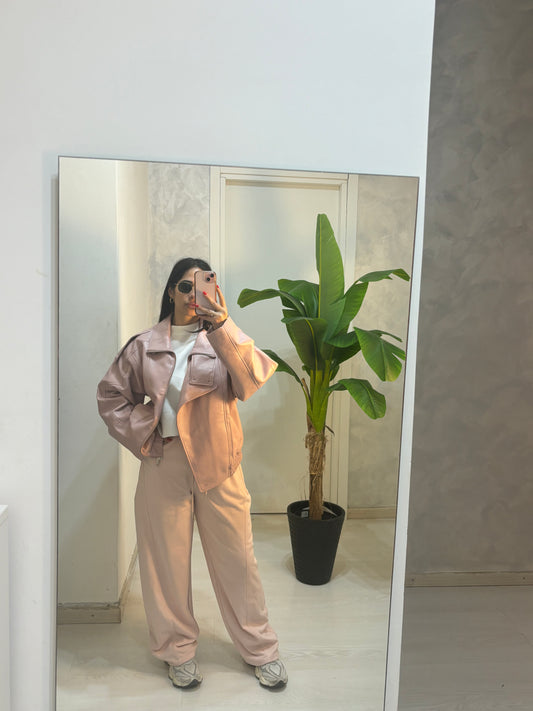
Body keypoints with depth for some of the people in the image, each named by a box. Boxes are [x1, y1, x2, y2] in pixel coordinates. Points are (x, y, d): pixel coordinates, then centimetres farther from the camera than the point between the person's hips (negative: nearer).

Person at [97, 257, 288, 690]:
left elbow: (252, 379, -19)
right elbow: (111, 395, 12)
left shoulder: (222, 340, 0)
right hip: (164, 464, 1)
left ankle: (260, 649, 30)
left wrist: (222, 325, -31)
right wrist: (141, 434, -1)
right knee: (167, 560, 12)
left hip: (217, 464, -1)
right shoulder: (145, 345, 5)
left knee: (236, 558, 9)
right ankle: (179, 650, 35)